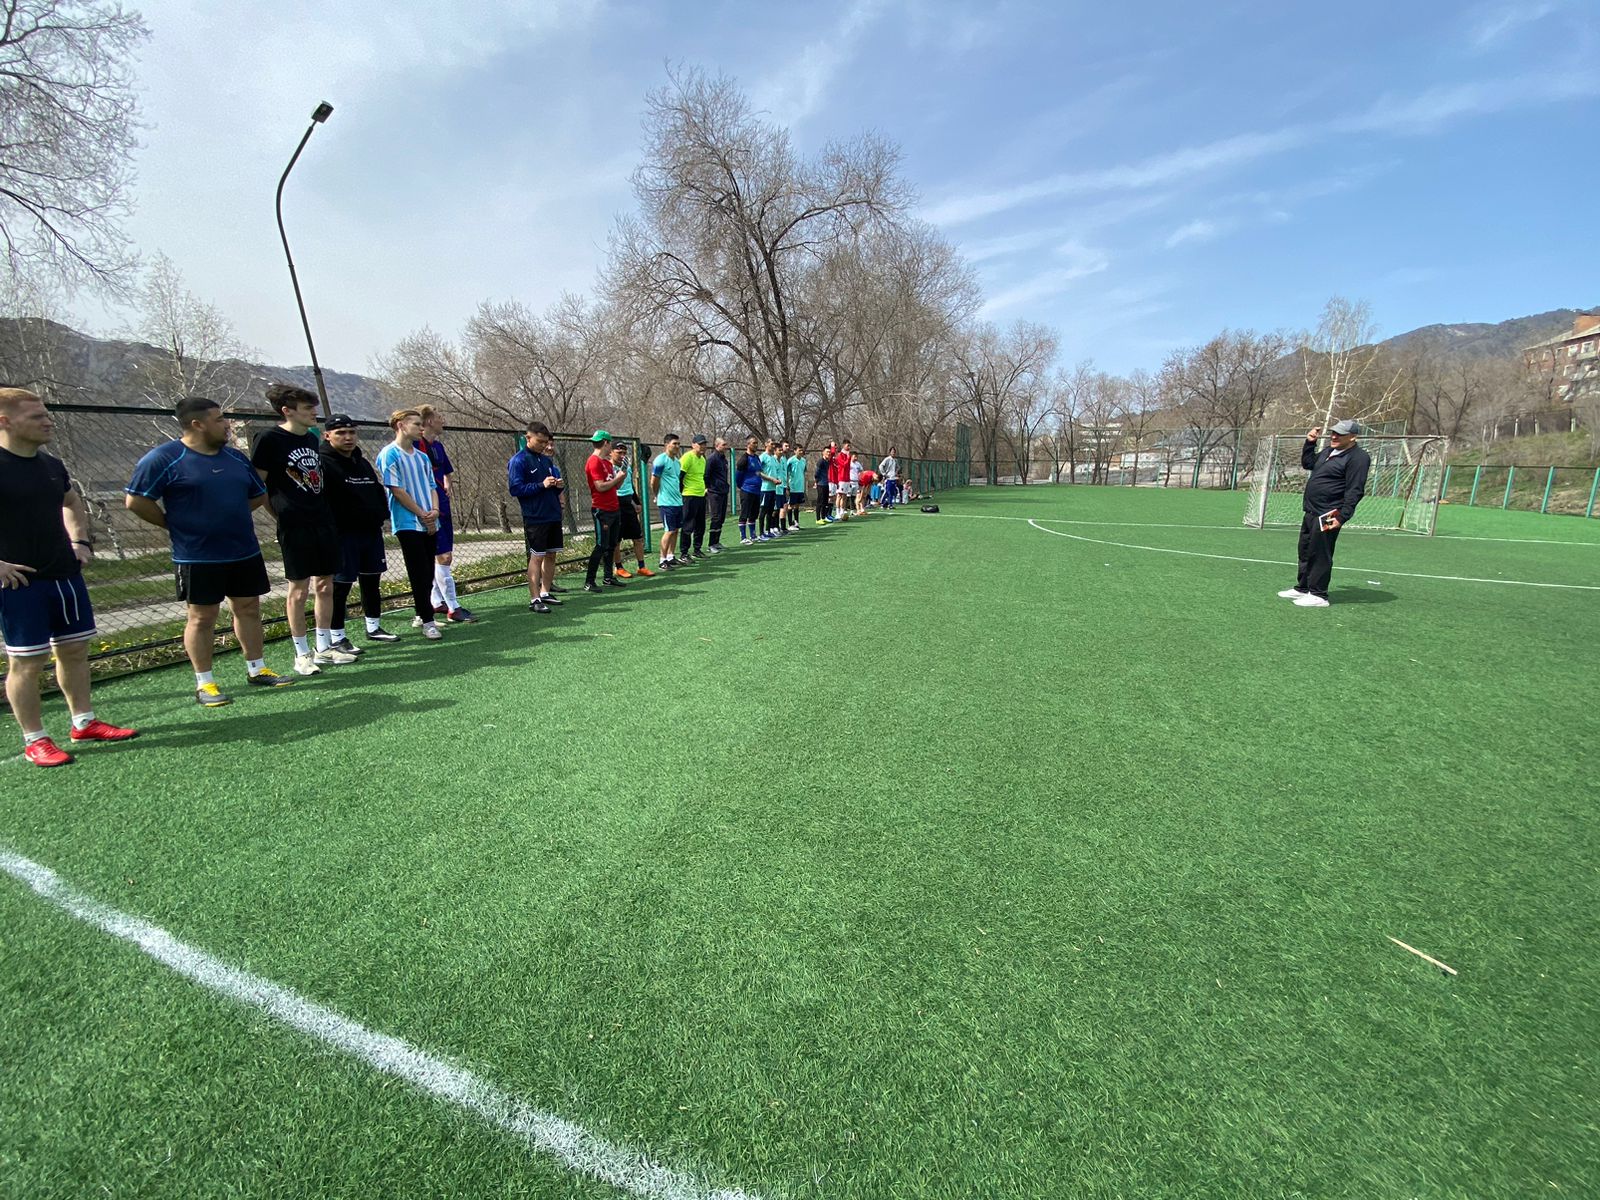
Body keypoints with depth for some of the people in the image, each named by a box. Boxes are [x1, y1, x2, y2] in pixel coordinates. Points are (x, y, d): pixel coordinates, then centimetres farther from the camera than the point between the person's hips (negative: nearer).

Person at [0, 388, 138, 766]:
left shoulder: (52, 464, 9)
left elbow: (73, 502, 28)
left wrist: (80, 540, 15)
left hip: (66, 575, 7)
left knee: (75, 650, 14)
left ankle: (84, 722, 27)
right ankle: (34, 740, 13)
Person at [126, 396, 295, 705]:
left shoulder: (235, 457, 9)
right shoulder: (164, 458, -9)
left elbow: (259, 495, 19)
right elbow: (136, 501, -10)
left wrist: (231, 515, 9)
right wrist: (176, 525, -5)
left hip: (245, 552, 6)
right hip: (198, 557, -5)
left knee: (249, 609, 11)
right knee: (202, 617, 3)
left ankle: (257, 670, 24)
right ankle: (204, 684, 14)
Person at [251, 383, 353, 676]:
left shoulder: (312, 439, 13)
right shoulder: (269, 439, -8)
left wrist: (326, 512, 16)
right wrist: (282, 514, -3)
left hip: (324, 522, 7)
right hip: (295, 527, -7)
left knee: (325, 585, 9)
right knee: (299, 588, -1)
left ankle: (324, 648, 19)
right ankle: (302, 654, 10)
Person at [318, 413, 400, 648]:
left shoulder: (362, 462, 16)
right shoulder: (323, 463, -10)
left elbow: (378, 492, 25)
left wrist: (381, 515, 13)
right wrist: (331, 529, -19)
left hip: (371, 532, 8)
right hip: (343, 535, -8)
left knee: (372, 581, 15)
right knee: (341, 585, -3)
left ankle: (374, 627, 28)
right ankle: (337, 637, 7)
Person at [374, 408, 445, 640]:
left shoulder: (422, 457, 14)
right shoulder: (389, 454, -7)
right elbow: (397, 490, -11)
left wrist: (434, 511, -5)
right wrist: (422, 514, -10)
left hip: (429, 524, 6)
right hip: (408, 523, -6)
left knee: (428, 573, 11)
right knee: (419, 573, -5)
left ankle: (421, 615, 24)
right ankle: (427, 620, 0)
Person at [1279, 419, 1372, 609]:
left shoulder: (1357, 457, -13)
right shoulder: (1328, 451, 15)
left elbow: (1354, 491, -19)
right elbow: (1307, 463, 33)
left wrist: (1342, 517, -24)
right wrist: (1310, 443, 19)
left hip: (1328, 516, -10)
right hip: (1311, 513, 10)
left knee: (1319, 554, -6)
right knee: (1305, 551, 16)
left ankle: (1318, 595, 1)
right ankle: (1302, 588, 27)